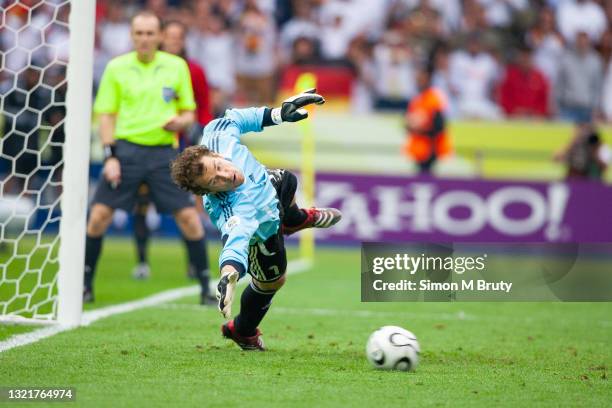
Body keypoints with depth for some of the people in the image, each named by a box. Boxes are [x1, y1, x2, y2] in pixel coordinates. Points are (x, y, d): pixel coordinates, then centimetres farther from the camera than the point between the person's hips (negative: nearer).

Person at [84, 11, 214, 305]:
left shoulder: (177, 66, 5)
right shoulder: (116, 68, 3)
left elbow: (189, 113, 11)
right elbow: (106, 114, 5)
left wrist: (180, 121, -12)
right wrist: (110, 156, -5)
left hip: (163, 153, 0)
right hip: (126, 149, 0)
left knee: (188, 217, -7)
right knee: (99, 215, -7)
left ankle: (206, 288, 4)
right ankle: (86, 286, 8)